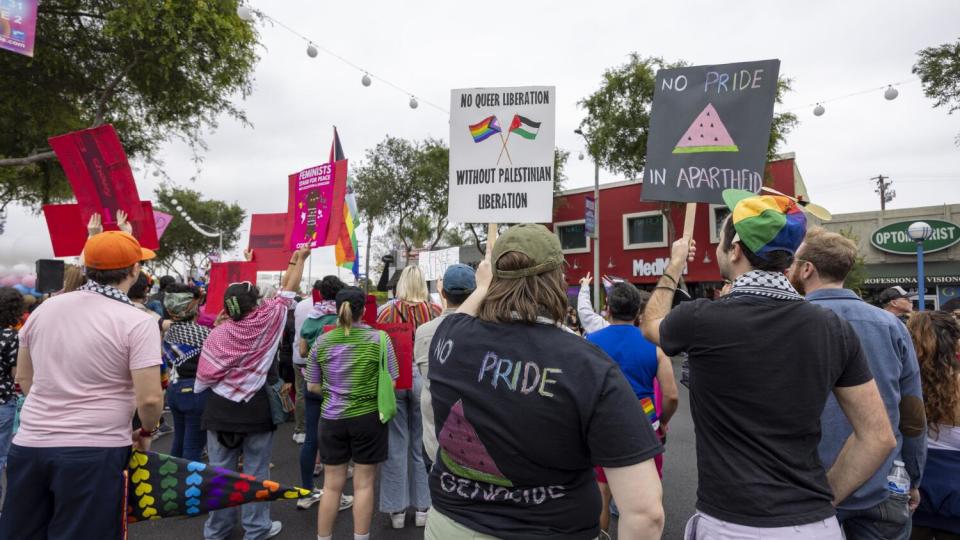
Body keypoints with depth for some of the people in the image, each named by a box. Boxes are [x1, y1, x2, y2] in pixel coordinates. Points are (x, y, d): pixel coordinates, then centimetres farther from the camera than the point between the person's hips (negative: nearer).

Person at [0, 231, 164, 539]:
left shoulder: (45, 309, 5)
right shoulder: (137, 322, -13)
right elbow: (150, 398, -18)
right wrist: (146, 432, 2)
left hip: (29, 446, 6)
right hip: (94, 453, -5)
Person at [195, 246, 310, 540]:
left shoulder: (216, 334, -3)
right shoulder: (267, 320, -8)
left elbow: (203, 378, 2)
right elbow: (288, 290, 4)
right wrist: (300, 259, 16)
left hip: (219, 409, 2)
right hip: (257, 408, -2)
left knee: (220, 471, 12)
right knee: (255, 471, 8)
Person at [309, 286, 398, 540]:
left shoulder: (321, 342, -2)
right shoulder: (378, 339, -11)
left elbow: (312, 386, 6)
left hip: (331, 418, 3)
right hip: (368, 417, -3)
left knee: (332, 485, 14)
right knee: (364, 484, 9)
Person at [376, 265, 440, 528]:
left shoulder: (387, 312, -3)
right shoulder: (435, 311, -4)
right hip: (424, 378, 0)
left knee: (396, 444, 9)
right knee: (422, 443, 11)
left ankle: (397, 510, 19)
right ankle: (422, 508, 21)